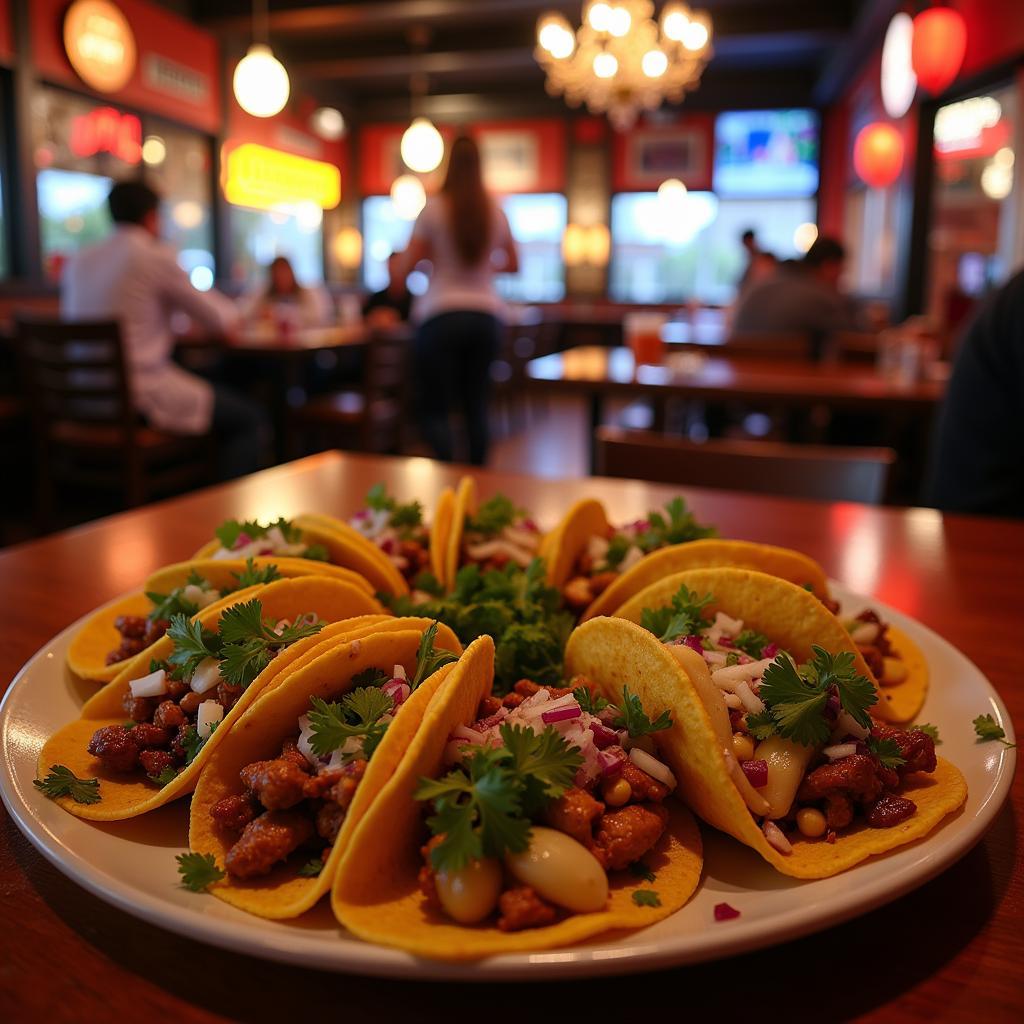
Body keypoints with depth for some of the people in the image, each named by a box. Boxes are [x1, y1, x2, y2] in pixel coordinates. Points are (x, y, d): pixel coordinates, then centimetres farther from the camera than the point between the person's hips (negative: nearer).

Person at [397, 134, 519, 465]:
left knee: (434, 409, 0)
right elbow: (513, 264, 17)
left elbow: (405, 267, -2)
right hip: (485, 316, 4)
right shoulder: (495, 212, 6)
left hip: (441, 316, -3)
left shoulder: (433, 208, -4)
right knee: (476, 405, 13)